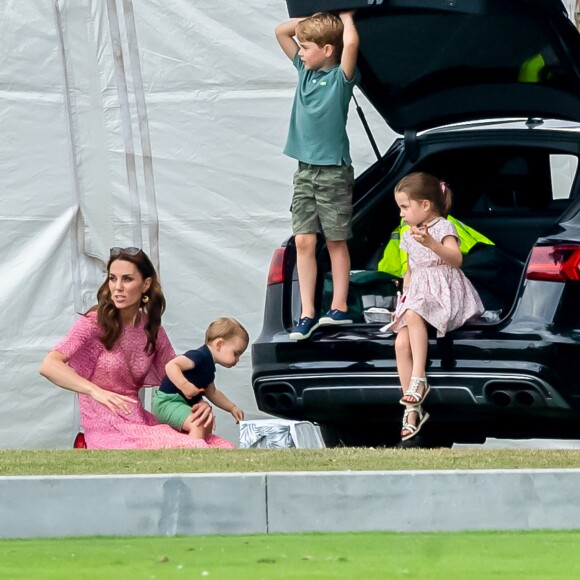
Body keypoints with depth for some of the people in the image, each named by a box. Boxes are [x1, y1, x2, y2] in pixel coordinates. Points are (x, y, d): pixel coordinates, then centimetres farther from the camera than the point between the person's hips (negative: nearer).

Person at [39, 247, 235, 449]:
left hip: (141, 422, 6)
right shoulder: (94, 323, -6)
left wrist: (200, 404, -6)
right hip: (106, 431, -6)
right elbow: (49, 366, -19)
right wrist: (96, 391, -34)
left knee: (224, 448, -15)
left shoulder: (153, 331, 9)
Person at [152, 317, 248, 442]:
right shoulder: (200, 356, -21)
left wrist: (232, 408, 24)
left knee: (206, 429, 29)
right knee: (197, 425, -31)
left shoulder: (209, 366, 13)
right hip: (167, 402, -11)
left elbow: (212, 393, 28)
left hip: (184, 404, 11)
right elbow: (171, 366, -34)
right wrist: (184, 385, -44)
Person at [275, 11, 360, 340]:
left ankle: (339, 309, 9)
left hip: (334, 171, -6)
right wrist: (320, 19, 5)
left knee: (336, 241, 3)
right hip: (305, 170, 6)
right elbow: (281, 31, 14)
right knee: (304, 241, 0)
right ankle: (307, 315, -1)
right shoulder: (305, 70, 8)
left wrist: (346, 18, -11)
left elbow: (351, 42, -30)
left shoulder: (341, 77, -11)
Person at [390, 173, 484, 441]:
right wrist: (402, 300, 16)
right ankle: (412, 408, -17)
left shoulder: (443, 228, -7)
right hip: (417, 295, 7)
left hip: (444, 293, -7)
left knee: (414, 315, -37)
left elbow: (456, 259, -25)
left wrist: (430, 243, -39)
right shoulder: (409, 236, 18)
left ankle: (418, 378, -34)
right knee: (401, 341, -18)